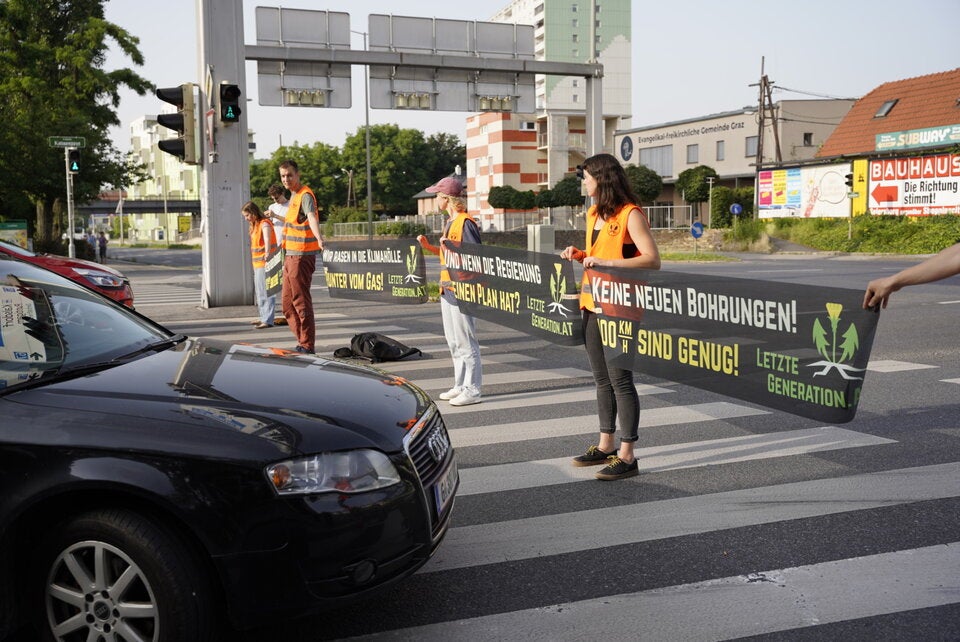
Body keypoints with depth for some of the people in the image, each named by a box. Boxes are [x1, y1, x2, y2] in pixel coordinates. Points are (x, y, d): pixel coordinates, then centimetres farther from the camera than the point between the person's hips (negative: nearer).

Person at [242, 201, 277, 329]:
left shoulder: (265, 224, -13)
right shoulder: (254, 225, 16)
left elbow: (267, 240, -29)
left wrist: (267, 254, -43)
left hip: (265, 262, -10)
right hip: (257, 263, 10)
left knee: (266, 292, -10)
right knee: (259, 292, 16)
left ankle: (268, 320, -9)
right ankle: (264, 318, 25)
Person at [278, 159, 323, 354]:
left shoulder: (305, 195, -14)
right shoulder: (294, 195, 16)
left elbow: (312, 217, -34)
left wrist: (319, 239, -52)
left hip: (301, 256, -10)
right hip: (290, 256, 10)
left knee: (301, 301, -6)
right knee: (287, 303, 14)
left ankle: (307, 345, 0)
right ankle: (303, 340, 22)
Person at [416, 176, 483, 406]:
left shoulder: (465, 222, -14)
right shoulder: (449, 222, 17)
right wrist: (428, 246, 12)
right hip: (447, 288, 10)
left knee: (465, 341, -5)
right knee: (453, 341, 14)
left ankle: (472, 390, 1)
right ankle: (461, 385, 23)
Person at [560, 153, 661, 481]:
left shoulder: (631, 214, -12)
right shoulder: (594, 214, 14)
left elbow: (652, 259, -19)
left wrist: (607, 262, -26)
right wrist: (579, 254, 5)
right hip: (592, 306, 9)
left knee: (620, 380, -3)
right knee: (602, 379, 15)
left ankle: (627, 456, 5)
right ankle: (606, 445, 26)